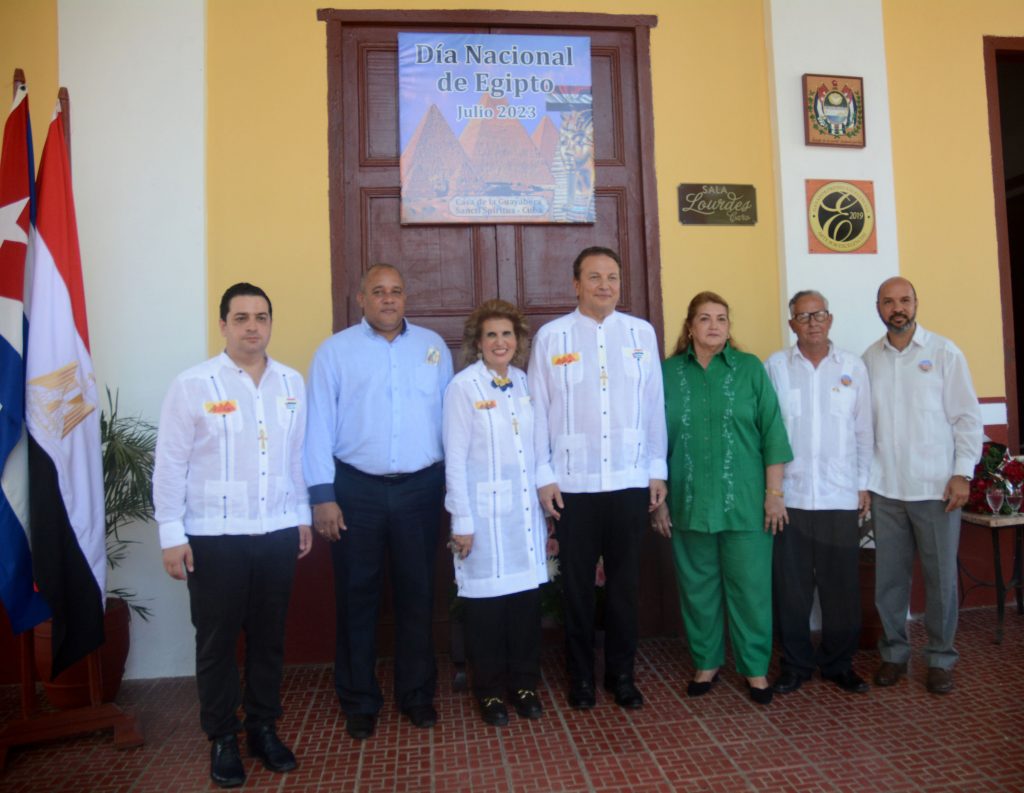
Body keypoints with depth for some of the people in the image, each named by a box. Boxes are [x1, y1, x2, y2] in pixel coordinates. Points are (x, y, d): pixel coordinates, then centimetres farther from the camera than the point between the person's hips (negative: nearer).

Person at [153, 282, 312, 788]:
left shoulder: (291, 383, 3)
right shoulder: (193, 384, -7)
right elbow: (170, 464, -6)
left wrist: (303, 516, 10)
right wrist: (171, 535, -8)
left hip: (278, 533, 3)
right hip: (213, 537, -3)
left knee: (269, 636, 15)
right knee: (216, 640, 11)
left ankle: (263, 727, 34)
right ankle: (222, 738, 30)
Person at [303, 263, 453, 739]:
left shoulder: (433, 346, 7)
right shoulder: (335, 351, 2)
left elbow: (449, 416, 6)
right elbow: (319, 426, -2)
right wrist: (322, 495, -7)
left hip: (421, 487, 2)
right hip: (356, 488, -1)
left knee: (417, 593, 12)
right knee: (357, 595, 9)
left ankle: (417, 694, 29)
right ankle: (359, 701, 26)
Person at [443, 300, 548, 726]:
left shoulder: (527, 383, 7)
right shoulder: (462, 387, -7)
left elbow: (537, 448, 10)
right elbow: (455, 459, -8)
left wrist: (545, 502, 9)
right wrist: (462, 521, -9)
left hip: (526, 511, 4)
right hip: (484, 512, -4)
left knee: (528, 597, 10)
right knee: (487, 600, 6)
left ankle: (523, 683, 29)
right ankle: (490, 691, 25)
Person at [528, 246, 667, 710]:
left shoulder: (642, 333, 5)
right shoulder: (551, 337, -1)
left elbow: (654, 405, 6)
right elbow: (538, 409, -1)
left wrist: (658, 470, 6)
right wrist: (544, 475, -3)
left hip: (630, 481, 2)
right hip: (573, 483, -1)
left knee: (625, 582, 12)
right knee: (577, 584, 10)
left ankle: (622, 673, 30)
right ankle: (581, 675, 28)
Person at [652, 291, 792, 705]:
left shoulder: (750, 368, 2)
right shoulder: (668, 372, 3)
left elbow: (772, 431, 0)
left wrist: (775, 492, -3)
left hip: (745, 502, -1)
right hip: (689, 503, 1)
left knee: (750, 587, 6)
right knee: (697, 587, 11)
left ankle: (756, 668, 24)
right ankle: (706, 663, 29)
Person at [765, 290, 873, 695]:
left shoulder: (853, 367, 5)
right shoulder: (776, 366, 1)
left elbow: (863, 431, 8)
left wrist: (864, 484, 5)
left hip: (842, 496, 1)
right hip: (789, 494, -1)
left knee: (842, 586, 8)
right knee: (791, 586, 6)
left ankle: (839, 662, 26)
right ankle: (795, 663, 22)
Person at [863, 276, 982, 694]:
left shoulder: (944, 353, 0)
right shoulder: (869, 359, 6)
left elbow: (967, 416, -1)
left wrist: (963, 473, -8)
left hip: (936, 487, -2)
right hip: (885, 488, 2)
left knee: (941, 576, 6)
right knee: (889, 576, 8)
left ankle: (941, 657, 22)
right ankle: (894, 651, 23)